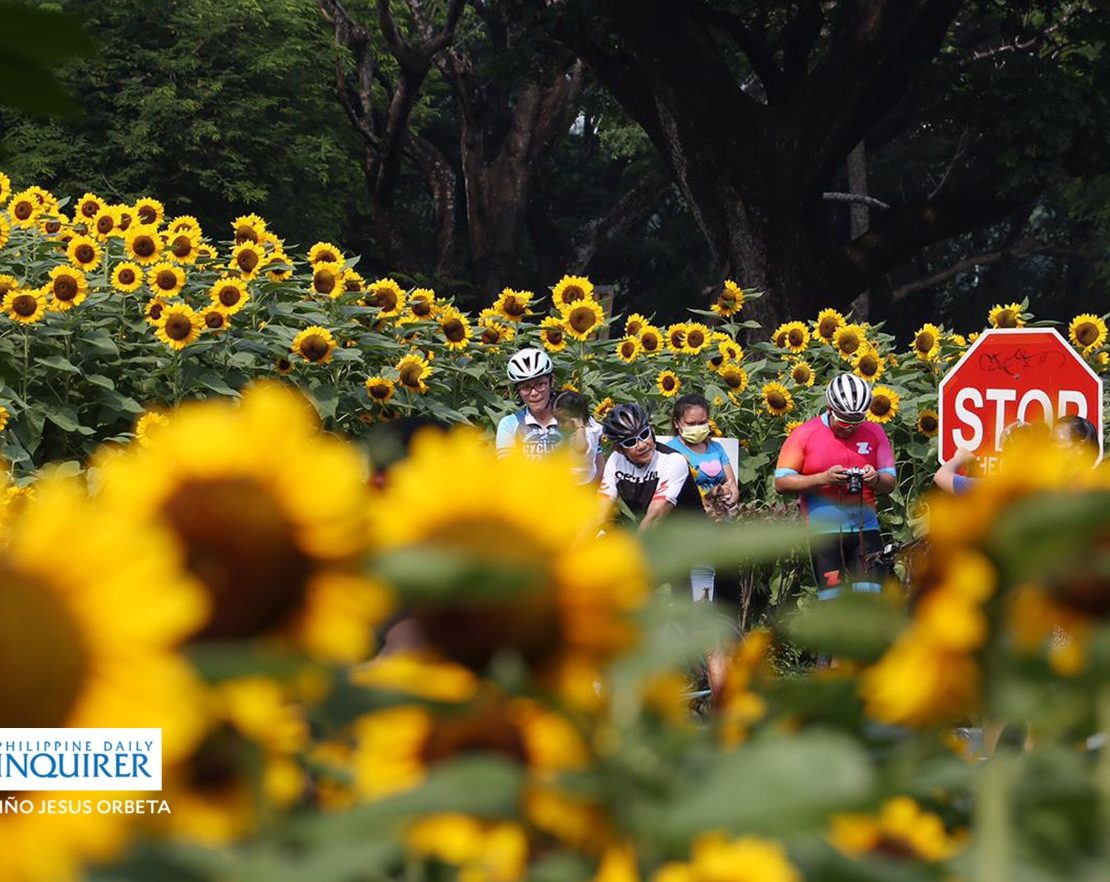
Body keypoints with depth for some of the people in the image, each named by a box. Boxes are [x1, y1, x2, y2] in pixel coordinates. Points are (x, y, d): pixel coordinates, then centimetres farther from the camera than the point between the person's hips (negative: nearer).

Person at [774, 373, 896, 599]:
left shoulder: (874, 434, 5)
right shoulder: (805, 434, -2)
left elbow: (890, 481, 7)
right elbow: (781, 482, -4)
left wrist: (876, 479, -17)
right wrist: (823, 478, -18)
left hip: (865, 530, 2)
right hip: (824, 532, -2)